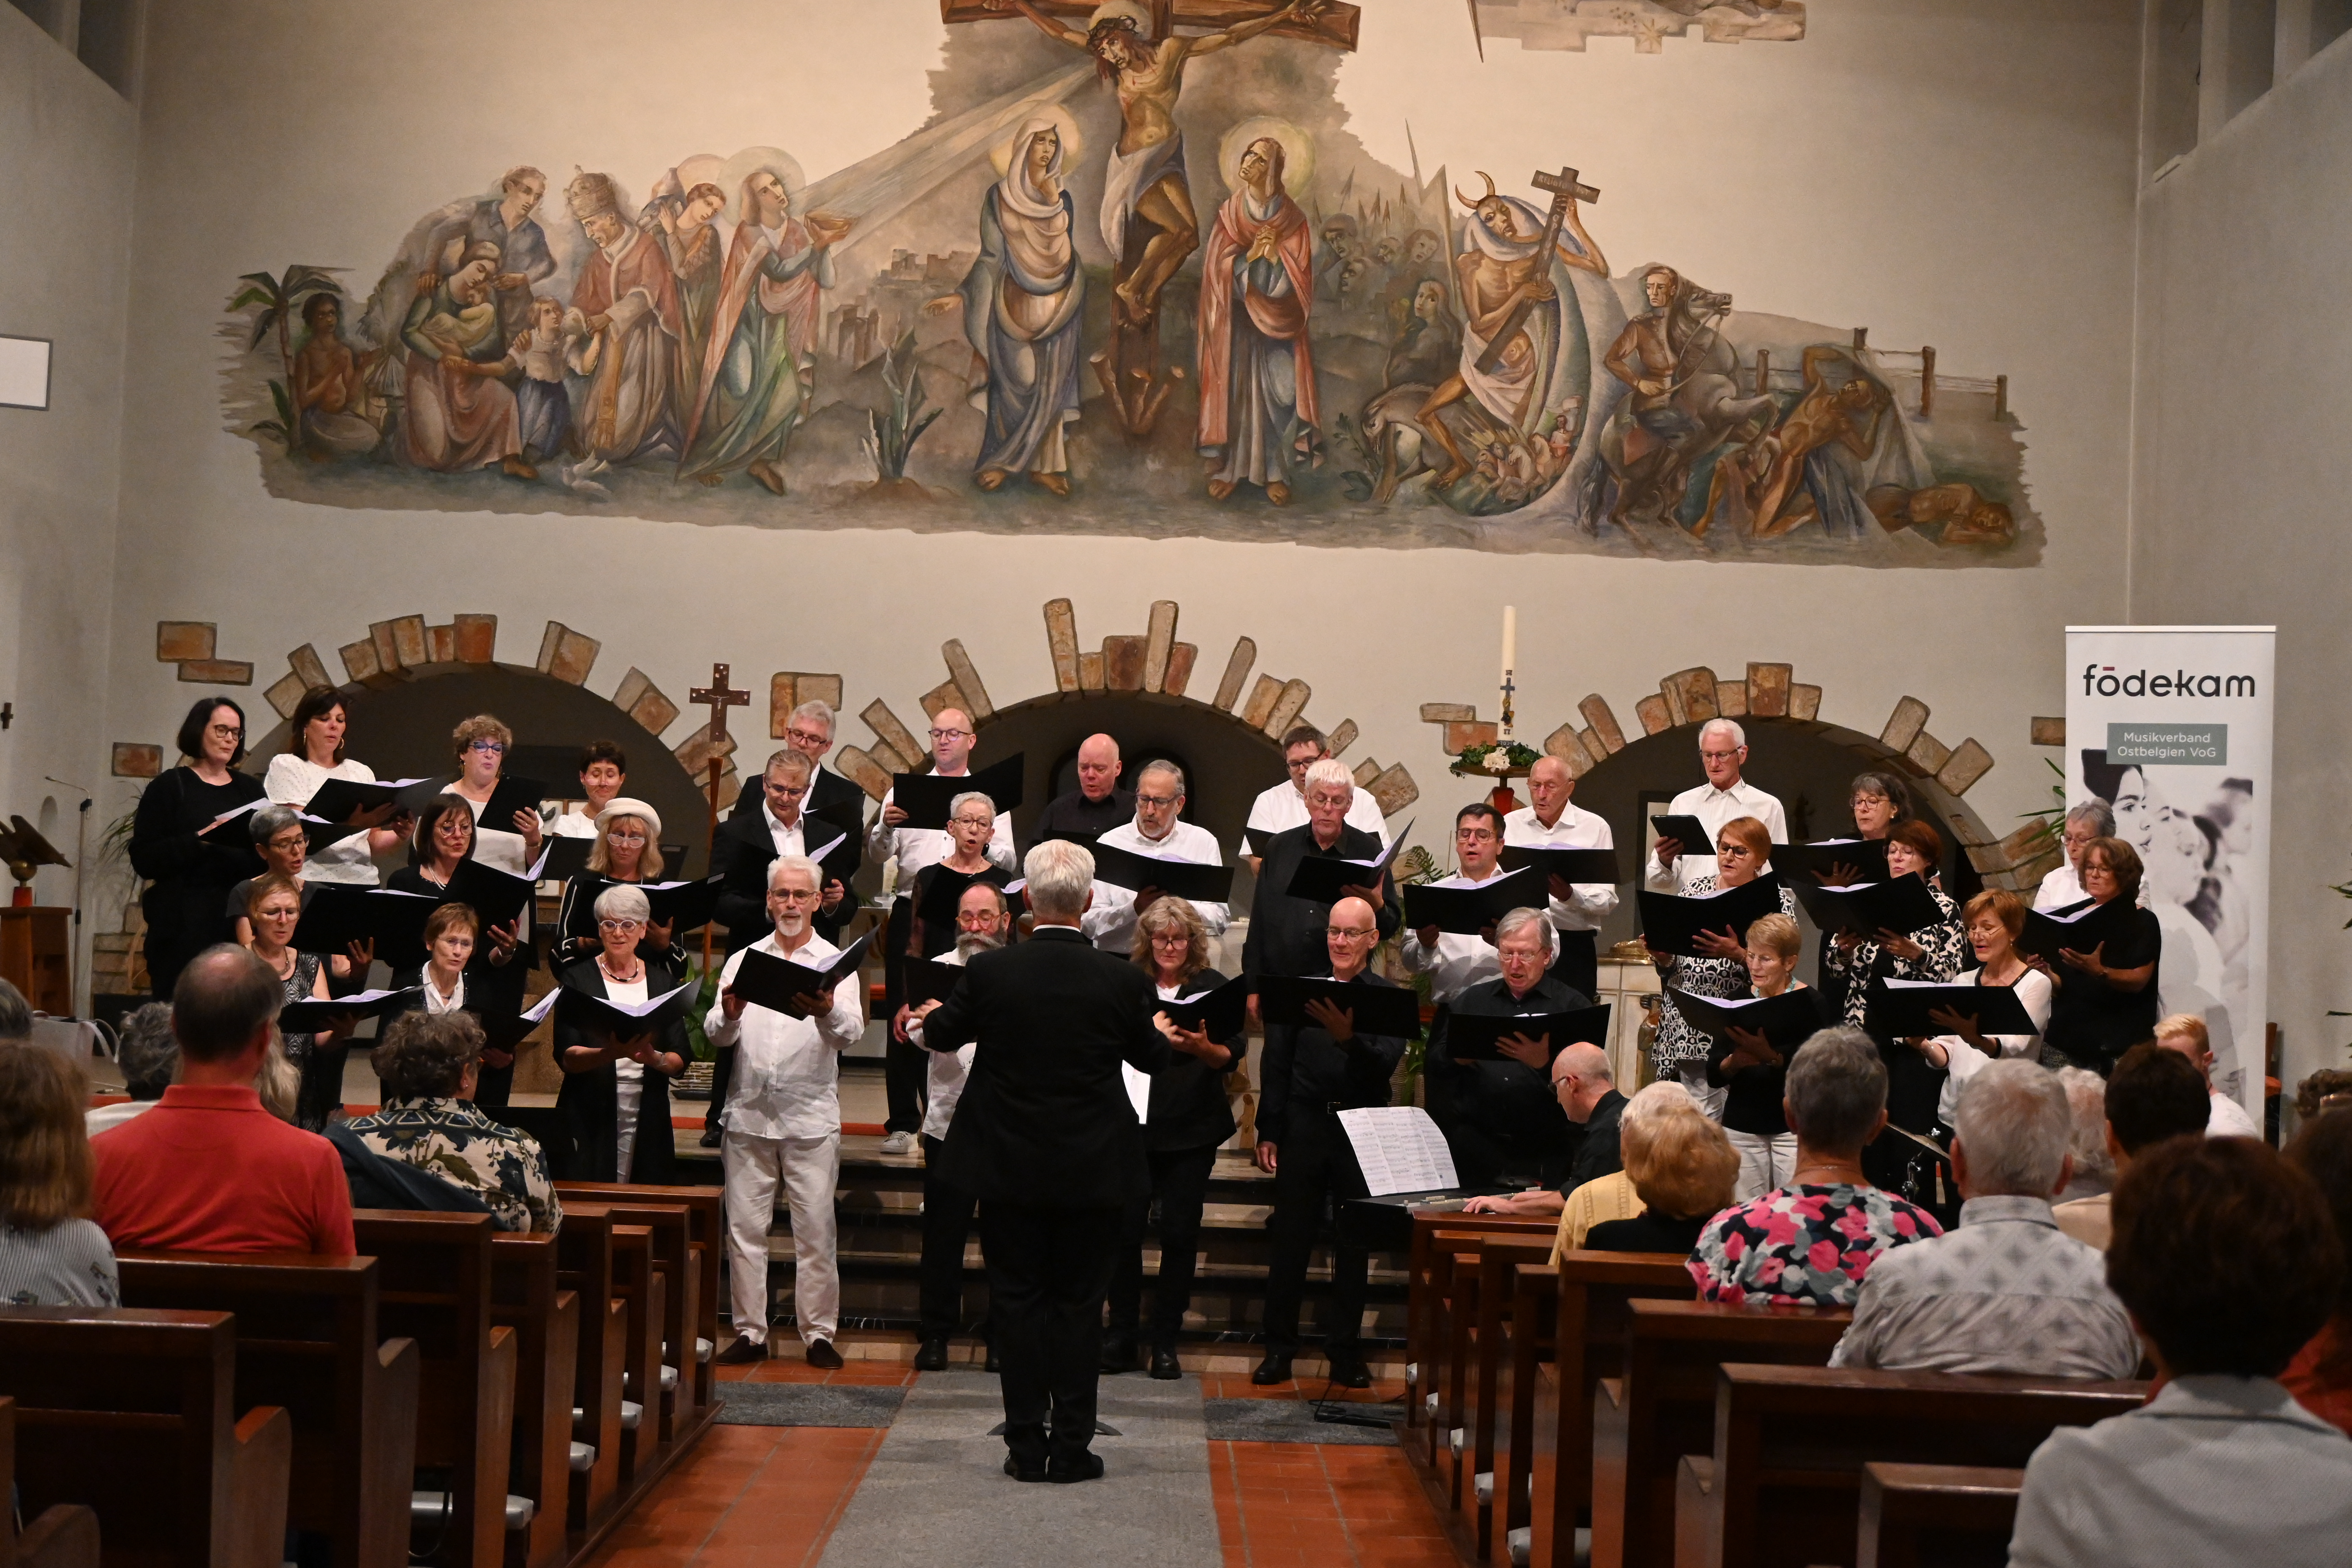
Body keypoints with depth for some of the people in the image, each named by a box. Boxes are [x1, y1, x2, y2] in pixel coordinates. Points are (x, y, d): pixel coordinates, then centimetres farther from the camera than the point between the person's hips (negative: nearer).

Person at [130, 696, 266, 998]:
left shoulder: (250, 789, 19)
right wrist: (199, 841, -16)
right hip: (185, 925, -3)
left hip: (241, 920, 4)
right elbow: (144, 860, -4)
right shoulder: (169, 787, 5)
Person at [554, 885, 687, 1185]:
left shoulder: (664, 983, 10)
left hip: (648, 1118, 2)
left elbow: (680, 1061, 5)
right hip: (588, 1118, -2)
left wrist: (654, 1058, -16)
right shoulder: (577, 979, 4)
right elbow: (566, 1057, -5)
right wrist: (611, 1053, -23)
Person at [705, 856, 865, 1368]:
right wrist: (729, 1015, -23)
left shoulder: (836, 963, 5)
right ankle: (750, 1332, 12)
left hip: (811, 1118, -2)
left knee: (815, 1230, -2)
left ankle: (819, 1334, 6)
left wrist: (827, 1012, -35)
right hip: (749, 1115, 2)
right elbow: (717, 1035, 0)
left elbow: (850, 1032, -12)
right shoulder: (743, 960, 11)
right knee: (745, 1228, 4)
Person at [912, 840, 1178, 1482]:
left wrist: (933, 1016, 31)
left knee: (1017, 1300, 10)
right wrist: (1163, 1030, 30)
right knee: (1079, 1304, 10)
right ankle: (1072, 1447, 13)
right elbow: (1153, 1057, 6)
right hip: (1093, 1170, 0)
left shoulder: (988, 972, -11)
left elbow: (939, 1036, 7)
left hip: (1009, 1164, 0)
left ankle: (1027, 1445, 13)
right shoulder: (1123, 981, -12)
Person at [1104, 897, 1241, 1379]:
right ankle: (1122, 1333, 11)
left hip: (1192, 1130, 0)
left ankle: (1165, 1340, 11)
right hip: (1132, 1122, 1)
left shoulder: (1213, 988, 3)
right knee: (1126, 1228, -3)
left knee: (1180, 1232, 1)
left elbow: (1232, 1055, -4)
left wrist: (1203, 1047, -24)